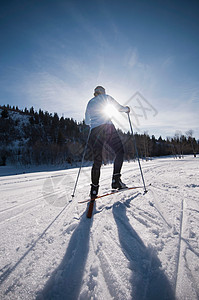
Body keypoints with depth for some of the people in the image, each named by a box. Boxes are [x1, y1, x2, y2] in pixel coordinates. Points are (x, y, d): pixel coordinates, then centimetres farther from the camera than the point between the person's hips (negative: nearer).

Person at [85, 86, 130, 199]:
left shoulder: (89, 103, 26)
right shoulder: (106, 97, 14)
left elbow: (87, 122, 27)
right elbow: (119, 107, 10)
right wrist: (126, 109, 31)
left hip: (95, 131, 5)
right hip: (107, 127, -4)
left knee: (97, 161, 6)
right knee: (120, 151, 6)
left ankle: (94, 190, 4)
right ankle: (116, 179, -9)